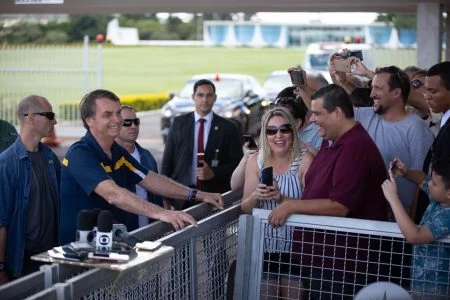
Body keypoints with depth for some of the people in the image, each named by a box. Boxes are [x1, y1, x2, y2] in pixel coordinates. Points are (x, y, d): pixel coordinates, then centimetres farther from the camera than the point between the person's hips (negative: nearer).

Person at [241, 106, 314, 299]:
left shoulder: (305, 159, -11)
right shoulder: (256, 161, -2)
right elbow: (245, 209, 0)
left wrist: (281, 198, -30)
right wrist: (255, 196, -21)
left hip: (295, 249, -3)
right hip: (264, 248, 3)